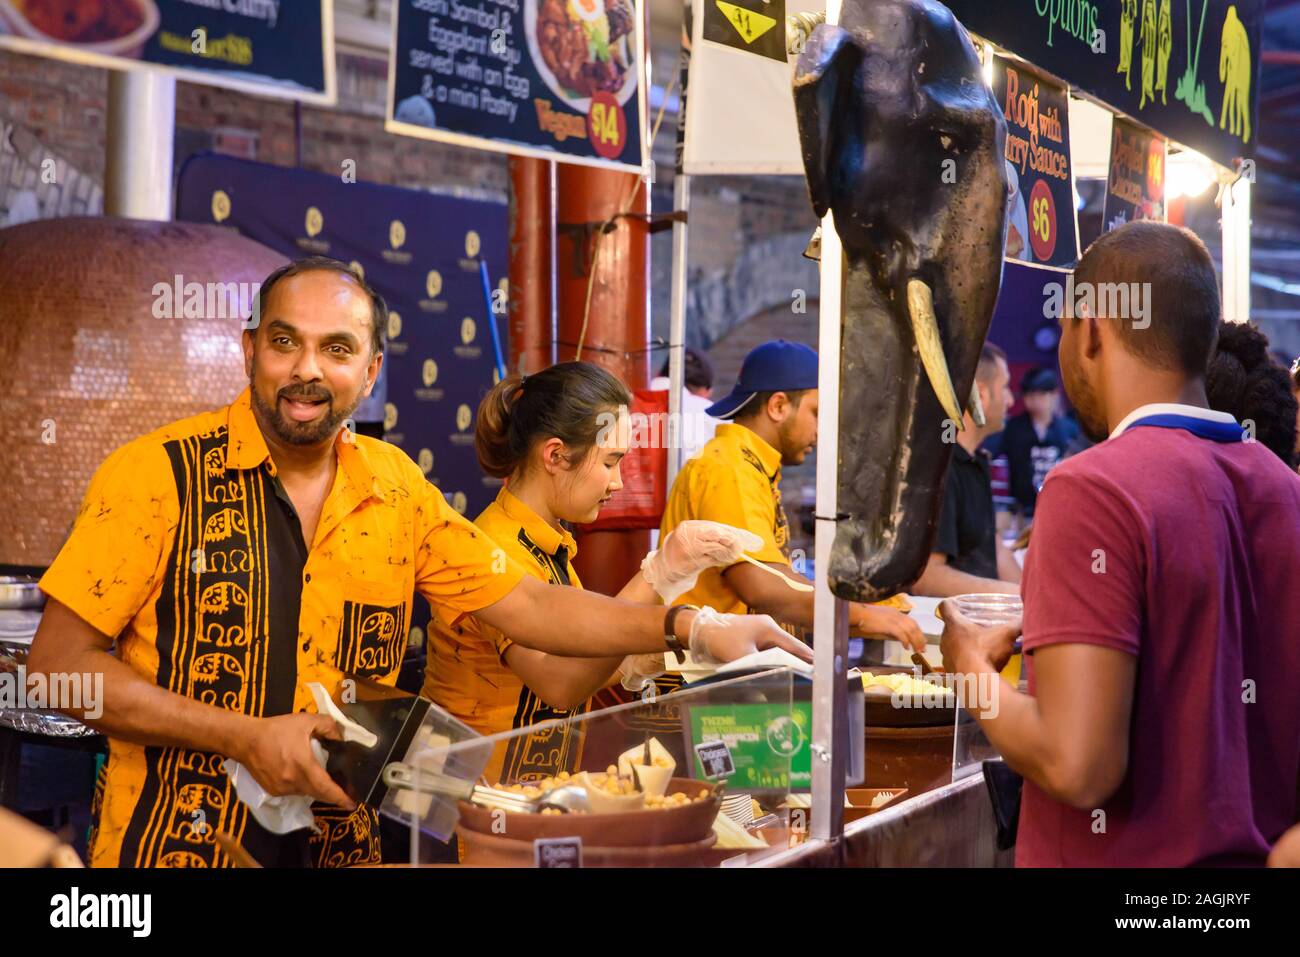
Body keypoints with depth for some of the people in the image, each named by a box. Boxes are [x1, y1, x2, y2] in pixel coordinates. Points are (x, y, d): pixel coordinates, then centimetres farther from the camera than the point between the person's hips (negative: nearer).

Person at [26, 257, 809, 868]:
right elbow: (59, 664, -12)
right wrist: (247, 737, -18)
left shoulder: (396, 488, 2)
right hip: (174, 843, -4)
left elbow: (528, 605, 5)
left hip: (341, 843, 4)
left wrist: (694, 628, -4)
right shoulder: (159, 474, -11)